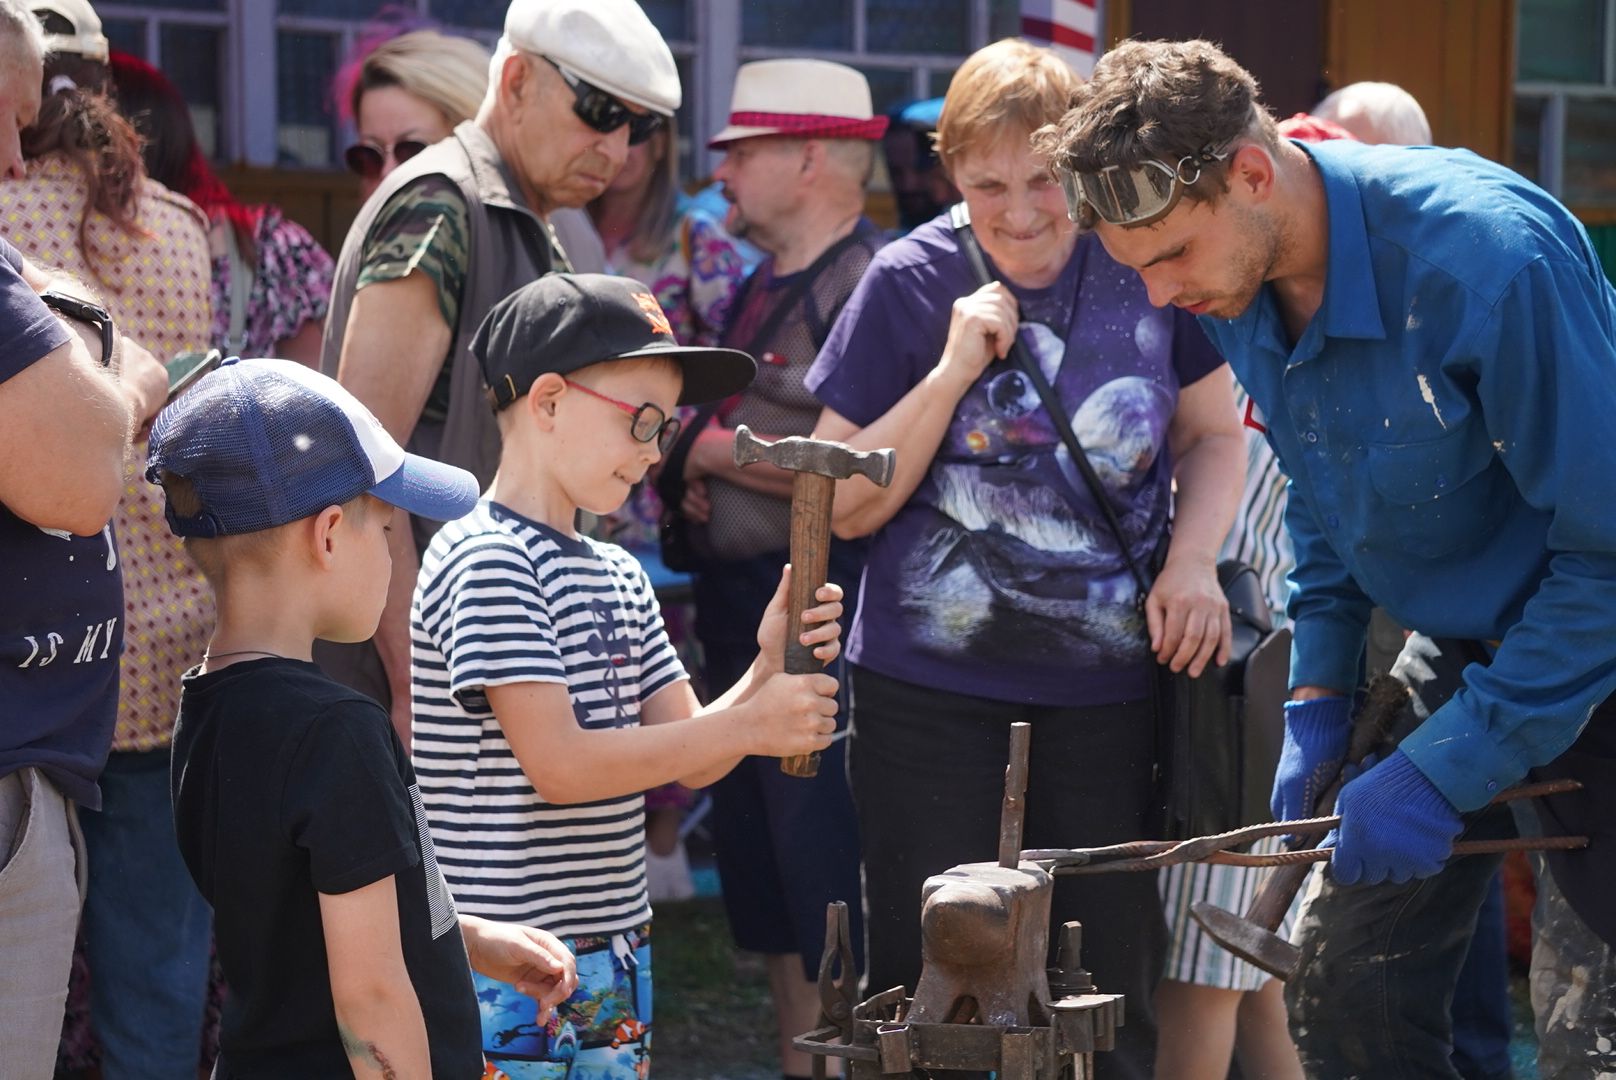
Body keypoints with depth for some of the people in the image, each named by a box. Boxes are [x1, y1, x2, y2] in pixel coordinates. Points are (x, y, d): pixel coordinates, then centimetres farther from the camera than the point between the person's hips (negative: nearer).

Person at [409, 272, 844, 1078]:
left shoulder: (620, 579, 14)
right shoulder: (486, 563, -13)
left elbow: (687, 756, 12)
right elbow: (559, 763, -21)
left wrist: (768, 667, -6)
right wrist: (747, 724, -18)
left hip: (612, 961, 9)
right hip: (506, 972, -9)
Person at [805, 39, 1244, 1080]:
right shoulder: (911, 282, -5)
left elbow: (1214, 432, 12)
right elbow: (849, 507, -4)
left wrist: (1194, 558, -6)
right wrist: (955, 367, -16)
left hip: (1108, 692, 1)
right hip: (931, 693, -1)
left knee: (1113, 993, 7)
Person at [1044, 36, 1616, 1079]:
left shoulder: (1488, 254, -30)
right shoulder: (1237, 286, -5)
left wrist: (1443, 772, -24)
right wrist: (1319, 697, 7)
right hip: (1453, 644, 8)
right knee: (1343, 989, 4)